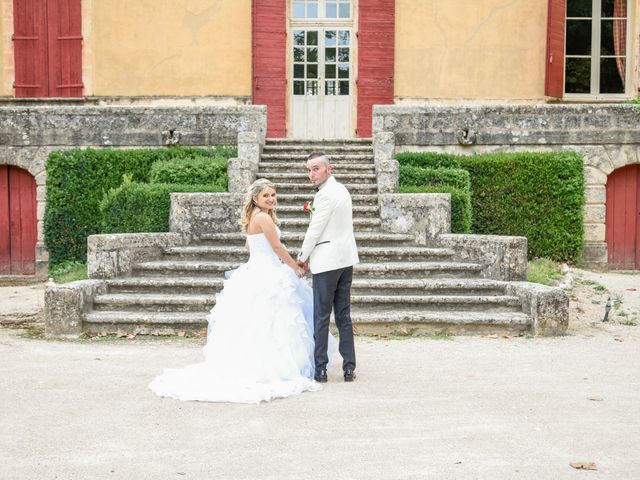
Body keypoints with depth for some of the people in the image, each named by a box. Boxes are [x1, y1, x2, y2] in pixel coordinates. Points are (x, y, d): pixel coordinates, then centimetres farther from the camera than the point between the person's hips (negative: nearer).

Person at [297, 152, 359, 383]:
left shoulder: (325, 194, -16)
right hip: (346, 259, 9)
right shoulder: (341, 189, 14)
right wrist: (311, 256, 18)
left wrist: (302, 257, 0)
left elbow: (315, 230, -14)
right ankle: (349, 368, 11)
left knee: (321, 317, -2)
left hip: (327, 261, -9)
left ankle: (320, 369, 2)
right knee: (344, 315, 10)